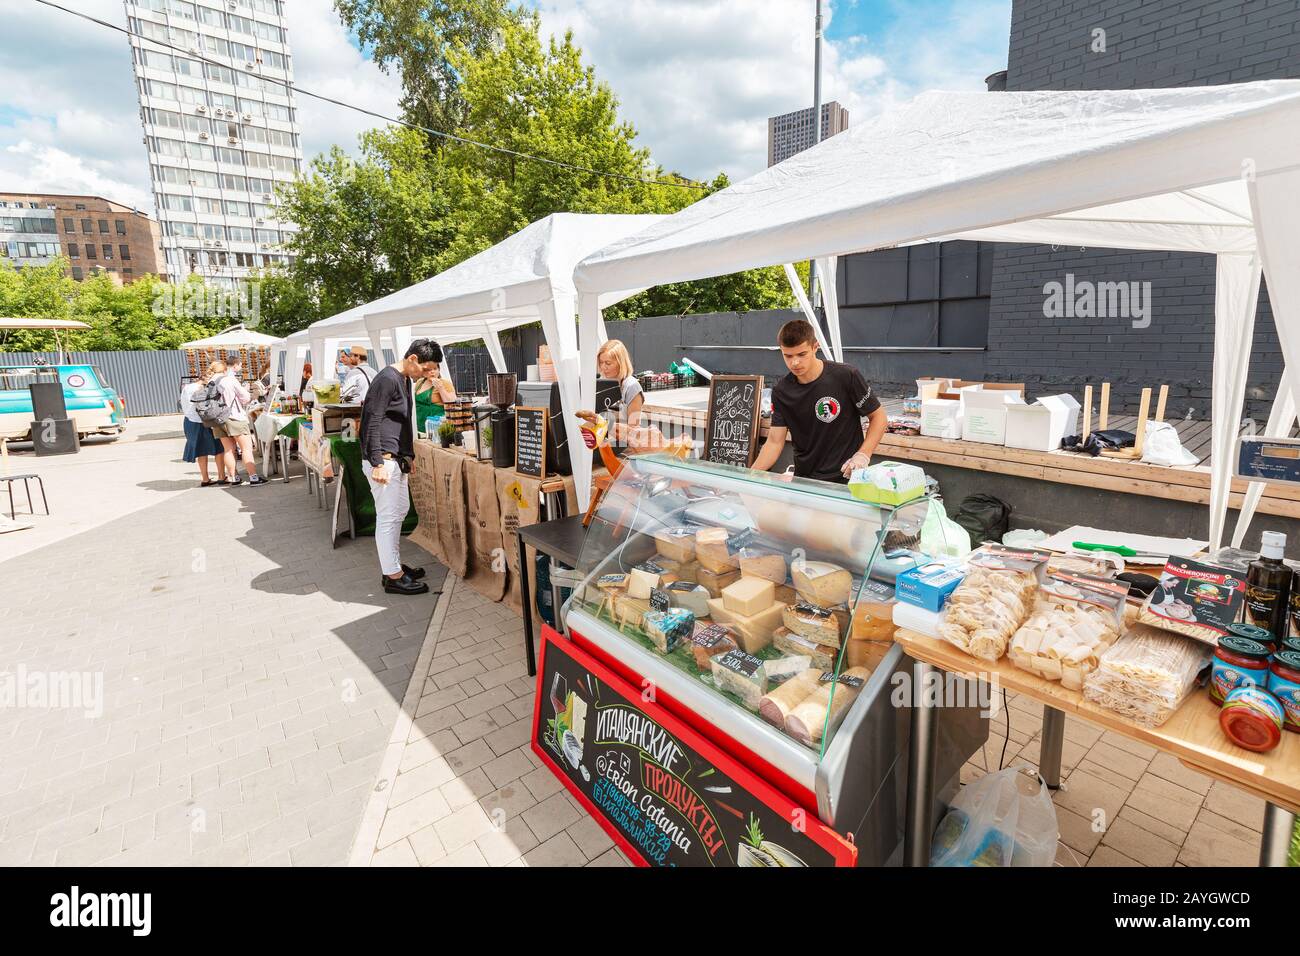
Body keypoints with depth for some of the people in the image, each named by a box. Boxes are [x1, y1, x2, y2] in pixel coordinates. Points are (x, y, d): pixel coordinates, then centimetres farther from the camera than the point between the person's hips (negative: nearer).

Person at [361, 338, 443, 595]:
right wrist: (378, 463, -23)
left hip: (396, 458, 10)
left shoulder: (405, 380, 14)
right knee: (388, 516, -4)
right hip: (383, 460, -10)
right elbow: (372, 422, -20)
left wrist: (408, 455, 22)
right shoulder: (387, 380, -15)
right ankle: (392, 576, 4)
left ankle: (394, 564, 29)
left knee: (400, 510, 17)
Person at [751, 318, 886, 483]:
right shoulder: (781, 392, -1)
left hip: (847, 479, -3)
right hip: (803, 480, 4)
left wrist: (863, 455, -14)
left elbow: (878, 416, 0)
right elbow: (775, 441, -1)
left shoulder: (847, 377, -10)